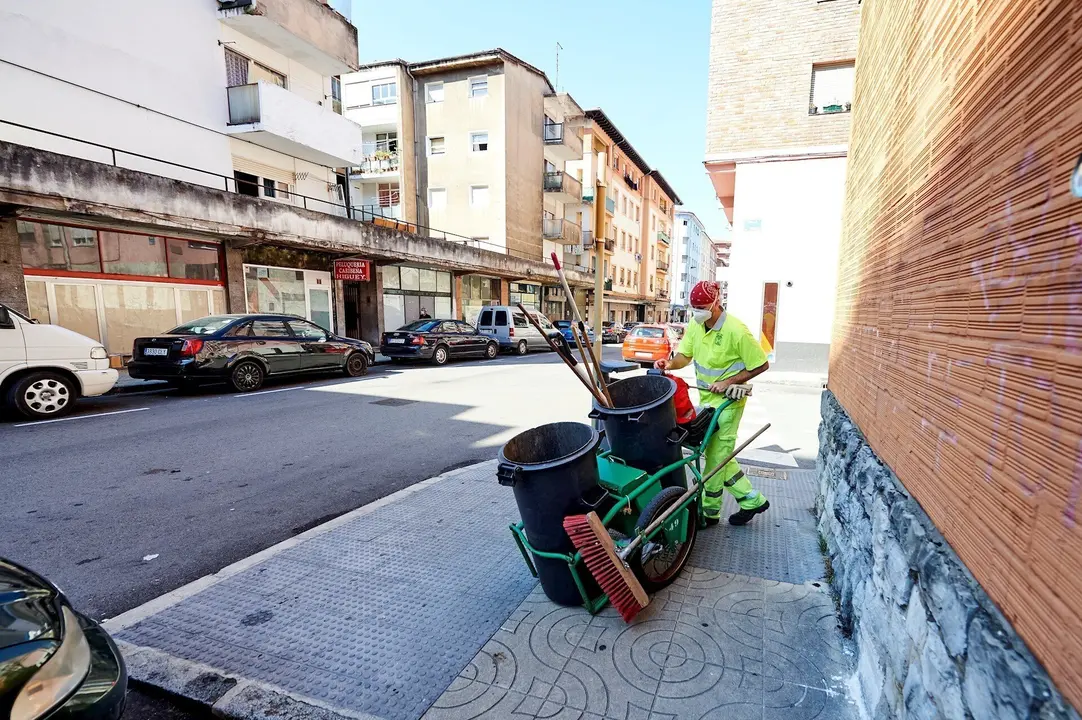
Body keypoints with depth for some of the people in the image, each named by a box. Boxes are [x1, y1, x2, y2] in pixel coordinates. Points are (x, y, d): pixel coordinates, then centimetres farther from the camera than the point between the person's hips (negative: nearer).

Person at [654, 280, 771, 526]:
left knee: (716, 455, 1)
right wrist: (670, 364, -19)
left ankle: (709, 511, 16)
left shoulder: (736, 331, -21)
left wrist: (728, 382, -20)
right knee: (719, 453, 15)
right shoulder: (695, 325, -2)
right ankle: (752, 500, 30)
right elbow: (685, 355, 2)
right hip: (706, 398, 8)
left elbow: (761, 364, -14)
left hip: (727, 401, -7)